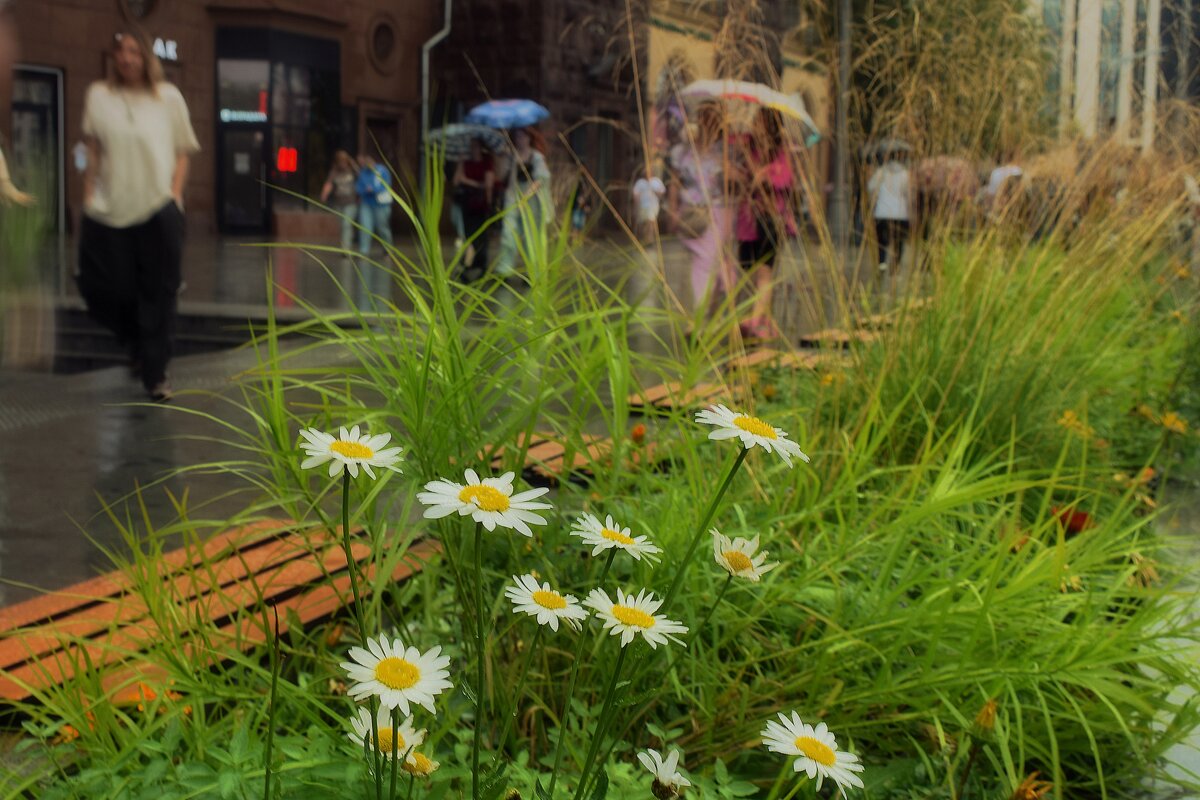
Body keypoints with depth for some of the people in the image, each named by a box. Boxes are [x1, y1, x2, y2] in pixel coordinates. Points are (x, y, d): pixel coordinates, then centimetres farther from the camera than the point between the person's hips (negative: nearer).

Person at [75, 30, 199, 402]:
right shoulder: (98, 96, 7)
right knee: (104, 288, 2)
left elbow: (182, 152, 9)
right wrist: (89, 197, 3)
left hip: (158, 210, -1)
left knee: (158, 294, -4)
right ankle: (137, 343, 32)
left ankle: (155, 374, 3)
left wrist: (175, 192, -2)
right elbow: (93, 153, 9)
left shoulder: (168, 97, 5)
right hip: (109, 210, 1)